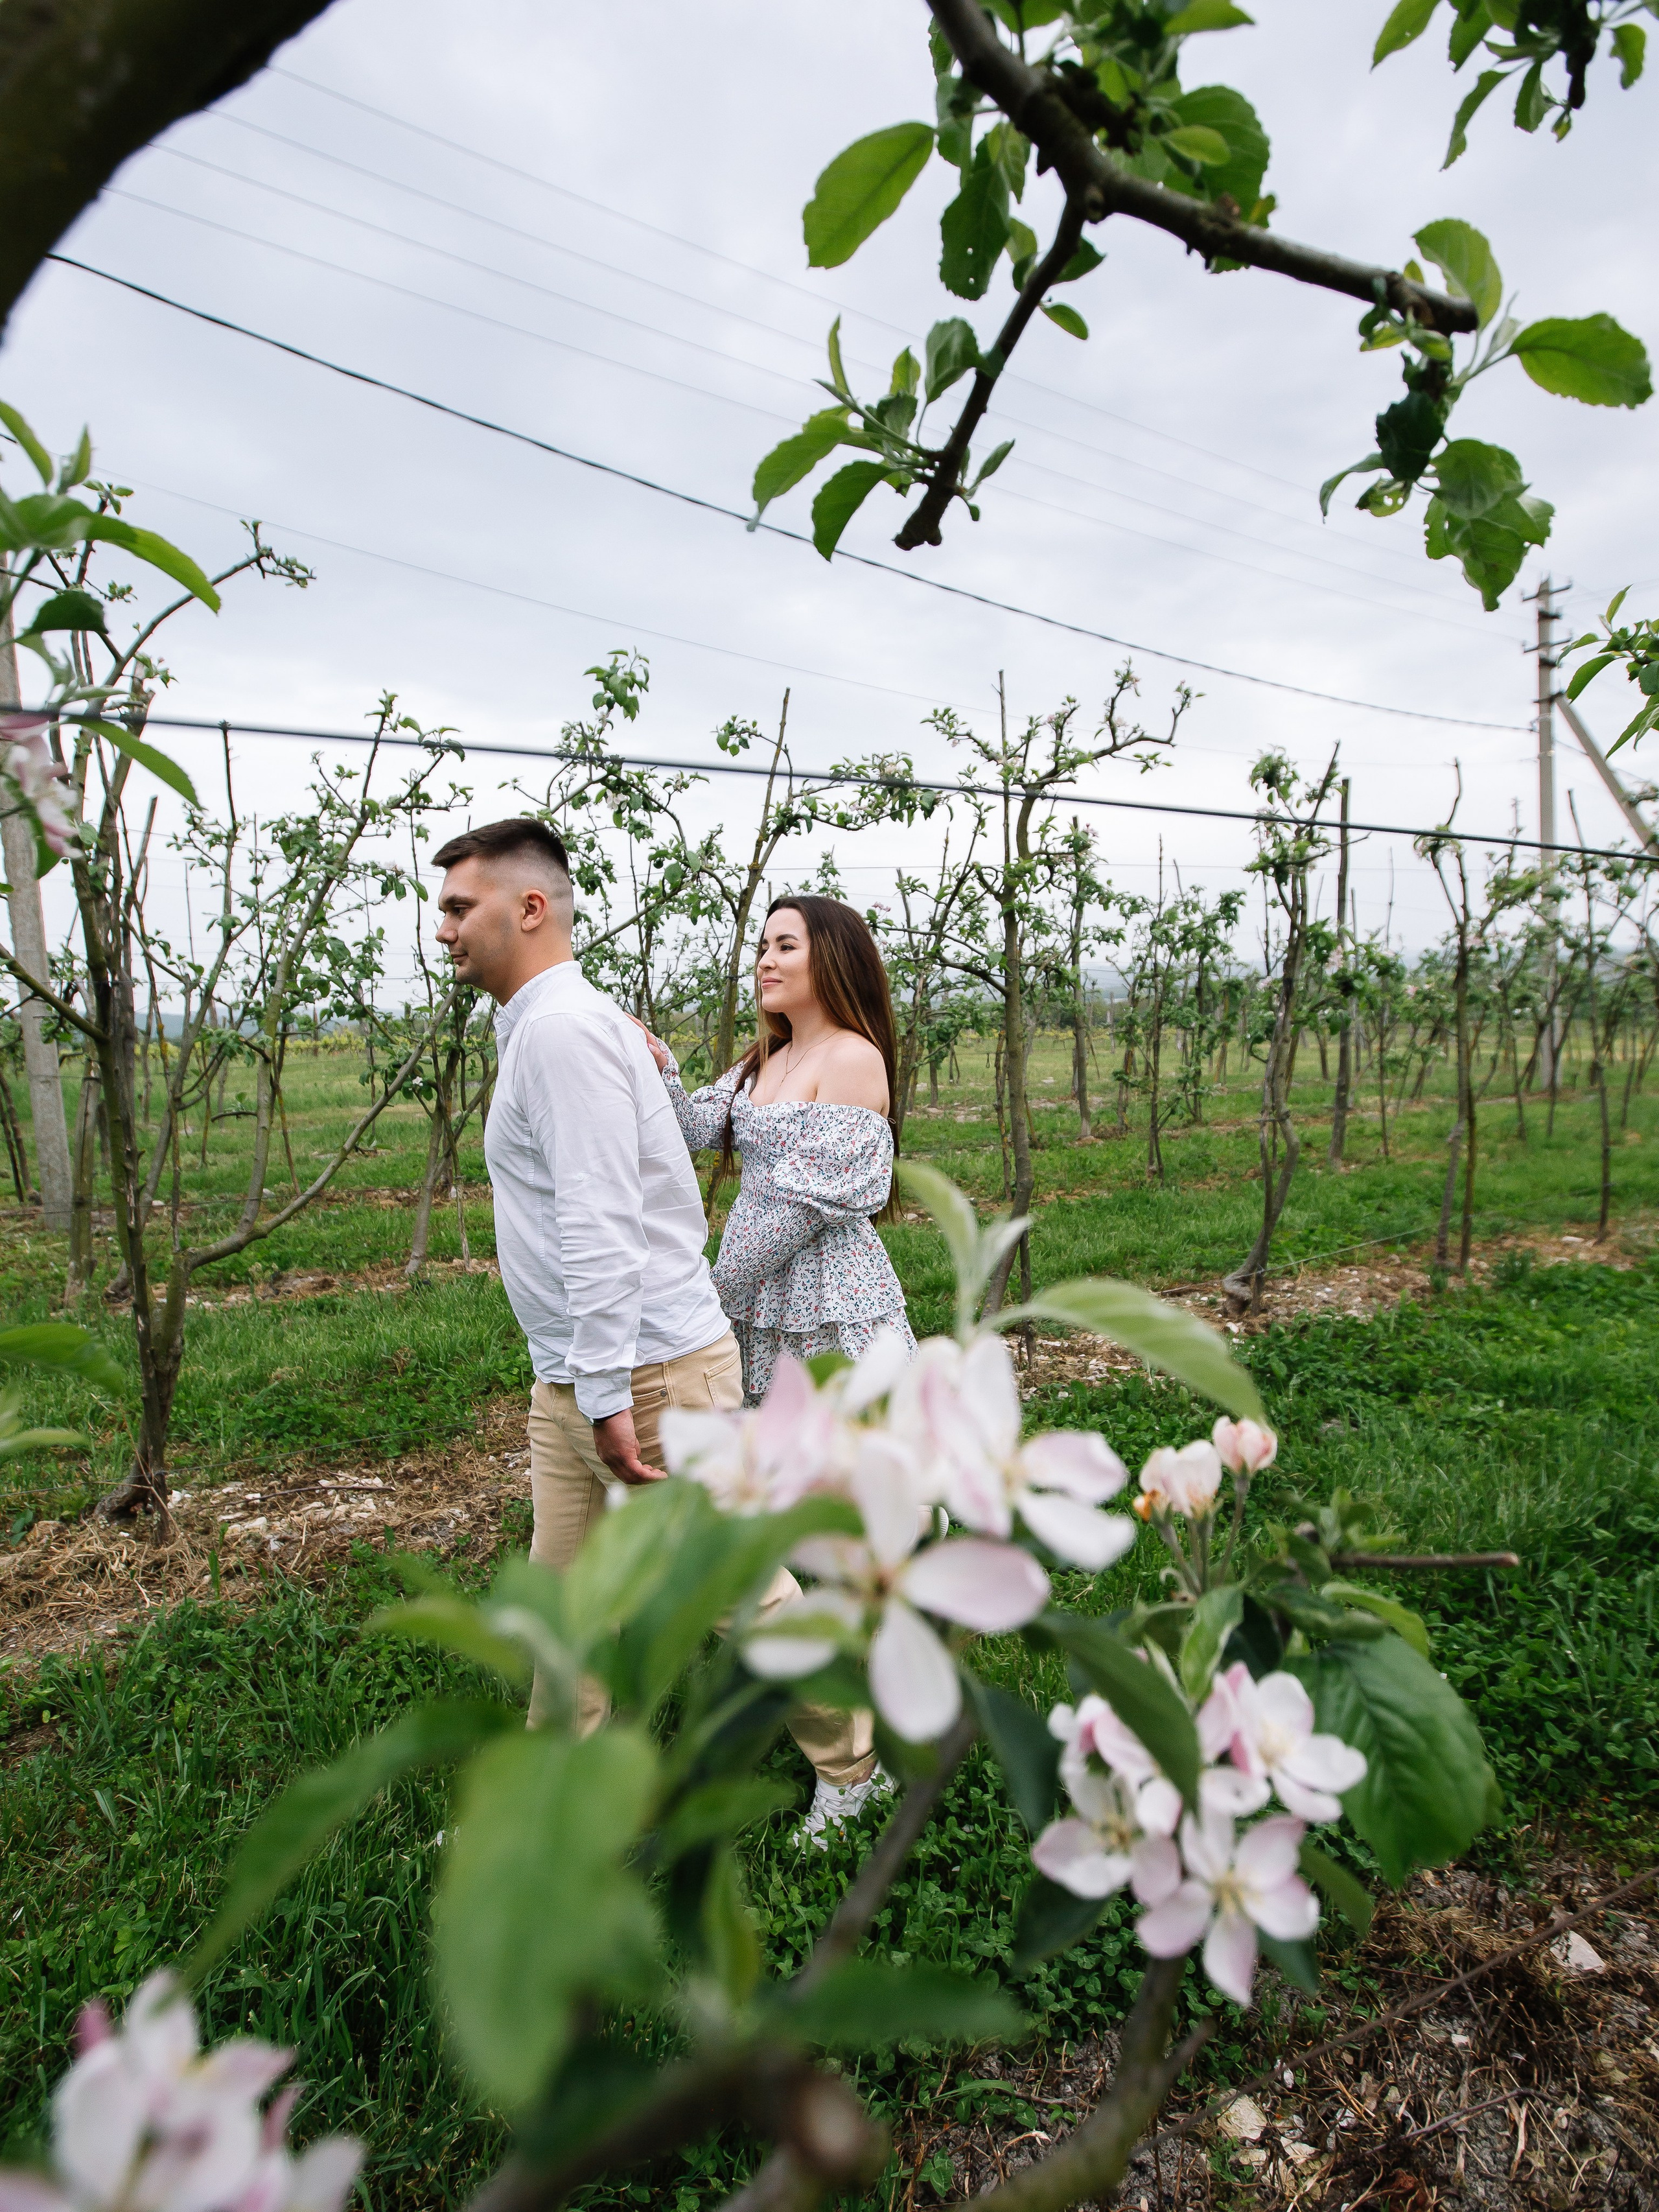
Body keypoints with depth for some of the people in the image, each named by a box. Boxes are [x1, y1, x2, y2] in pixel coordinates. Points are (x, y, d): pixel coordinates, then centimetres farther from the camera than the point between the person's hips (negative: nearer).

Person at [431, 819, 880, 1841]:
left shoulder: (563, 1027, -18)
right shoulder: (538, 1026, 15)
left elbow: (599, 1225, -25)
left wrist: (609, 1394, -25)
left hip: (647, 1365, -10)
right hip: (573, 1377, 10)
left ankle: (856, 1761, 27)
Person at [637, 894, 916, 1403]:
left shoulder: (853, 1058, -15)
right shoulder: (764, 1059, 12)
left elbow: (810, 1200, -19)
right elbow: (702, 1128, 5)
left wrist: (717, 1288, -13)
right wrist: (659, 1065, -12)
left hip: (828, 1304, -7)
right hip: (760, 1297, 8)